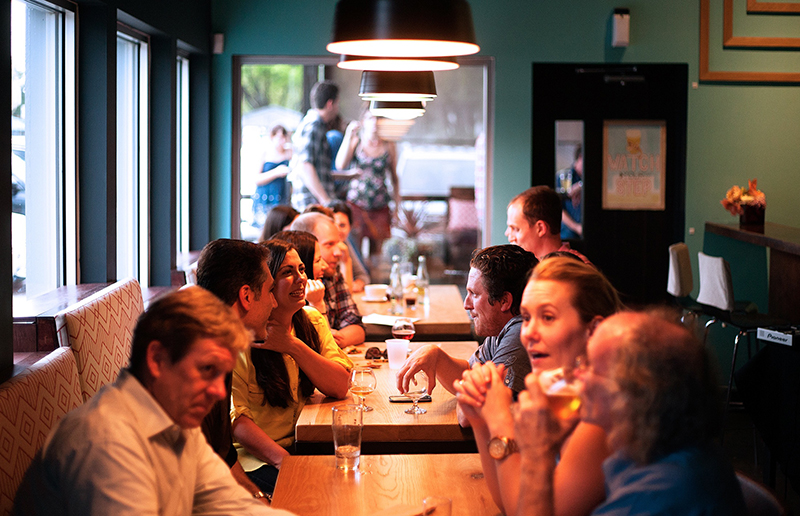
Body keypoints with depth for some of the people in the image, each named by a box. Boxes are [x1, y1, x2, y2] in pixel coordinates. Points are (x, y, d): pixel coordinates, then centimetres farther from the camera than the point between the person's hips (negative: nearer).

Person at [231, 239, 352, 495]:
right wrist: (284, 460, -29)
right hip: (257, 459, -6)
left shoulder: (312, 321, 8)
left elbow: (340, 387, -3)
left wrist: (293, 346, -15)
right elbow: (234, 415, -17)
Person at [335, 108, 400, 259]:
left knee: (377, 251, 2)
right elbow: (340, 165, -13)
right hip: (356, 205, -1)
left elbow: (394, 178, 13)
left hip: (380, 208, 1)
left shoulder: (389, 146, 7)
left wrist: (397, 206, 10)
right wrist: (349, 135, -14)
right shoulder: (355, 141, 3)